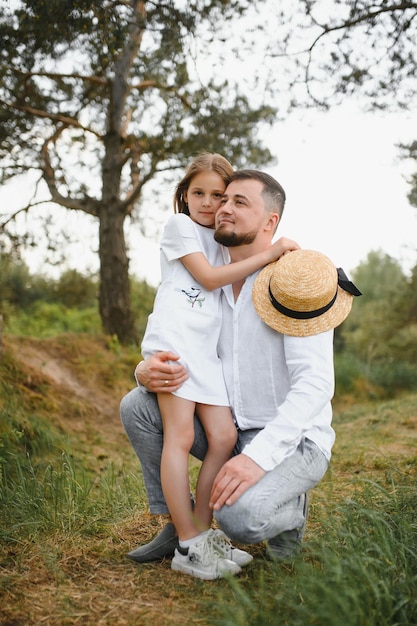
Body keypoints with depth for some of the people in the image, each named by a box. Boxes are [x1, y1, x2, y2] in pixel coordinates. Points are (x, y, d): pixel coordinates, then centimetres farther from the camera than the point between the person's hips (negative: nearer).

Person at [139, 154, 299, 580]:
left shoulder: (223, 241, 27)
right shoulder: (179, 225, 6)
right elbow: (209, 277, -4)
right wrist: (268, 254, -4)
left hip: (207, 348, 7)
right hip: (173, 339, -7)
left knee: (224, 437, -3)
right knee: (180, 436, -10)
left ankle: (201, 534, 7)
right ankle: (188, 546, -6)